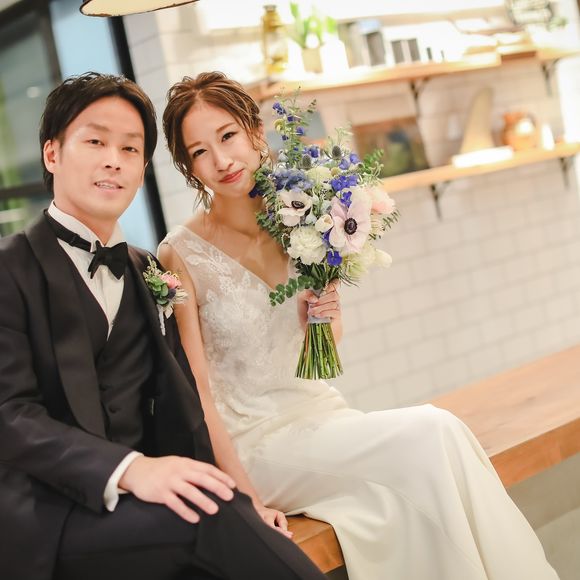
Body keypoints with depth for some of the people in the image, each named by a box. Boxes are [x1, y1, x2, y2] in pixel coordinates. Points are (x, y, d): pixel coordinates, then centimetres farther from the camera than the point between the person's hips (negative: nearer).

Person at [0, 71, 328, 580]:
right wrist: (129, 470, -27)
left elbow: (179, 410, 15)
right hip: (42, 518, -5)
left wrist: (233, 495, -2)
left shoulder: (148, 273, 19)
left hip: (135, 504, 5)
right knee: (212, 518, -30)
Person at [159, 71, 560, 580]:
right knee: (430, 433, -23)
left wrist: (326, 321, -6)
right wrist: (243, 493, -17)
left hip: (321, 415, 5)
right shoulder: (182, 255, -9)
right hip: (255, 442, -4)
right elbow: (197, 390, -10)